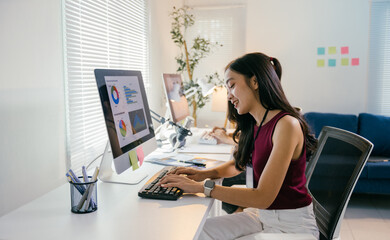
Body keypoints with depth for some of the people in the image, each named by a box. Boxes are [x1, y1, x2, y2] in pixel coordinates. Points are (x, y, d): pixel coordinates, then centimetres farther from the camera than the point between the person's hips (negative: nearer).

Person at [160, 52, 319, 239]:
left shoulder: (286, 125, -22)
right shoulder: (253, 125, 3)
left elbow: (263, 198, -26)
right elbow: (239, 163, 21)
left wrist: (203, 187, -24)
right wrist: (205, 173, 2)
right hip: (263, 216, 7)